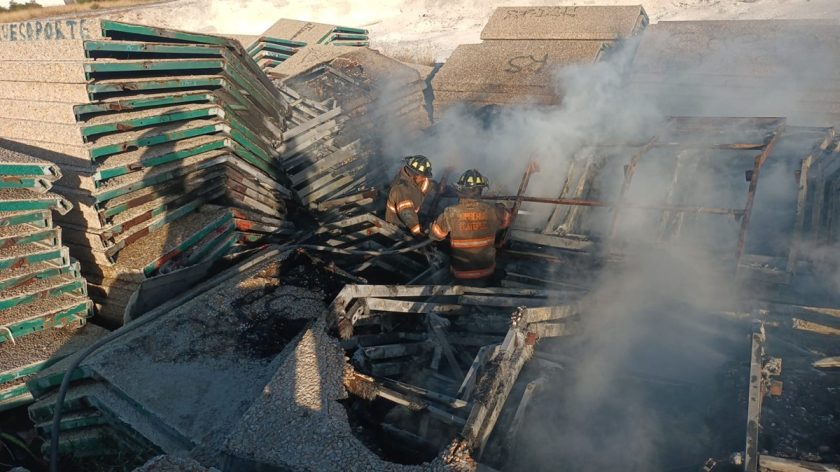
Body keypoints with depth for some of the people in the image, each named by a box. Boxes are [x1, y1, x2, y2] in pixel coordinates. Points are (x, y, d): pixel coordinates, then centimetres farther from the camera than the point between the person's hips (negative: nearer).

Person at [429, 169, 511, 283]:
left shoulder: (451, 213, -21)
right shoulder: (492, 210, -15)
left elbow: (435, 235, -6)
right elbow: (506, 219, 8)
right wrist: (501, 207, 30)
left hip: (461, 273, -2)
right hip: (486, 271, 2)